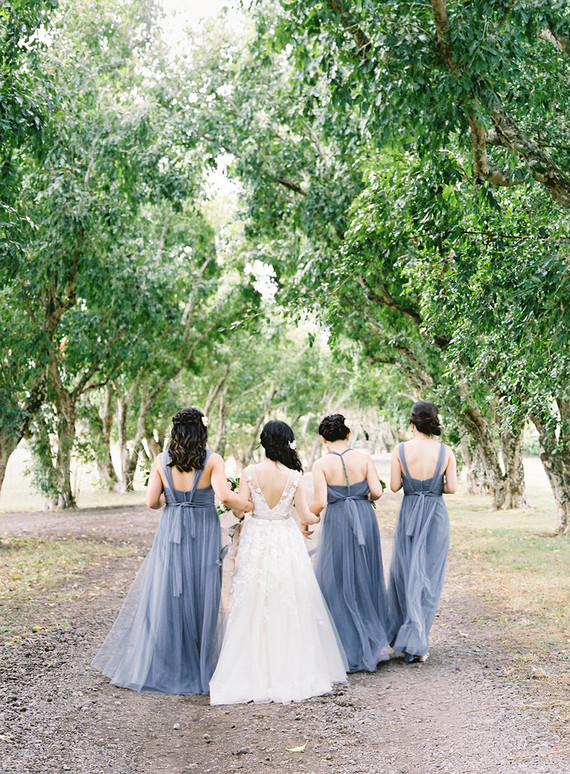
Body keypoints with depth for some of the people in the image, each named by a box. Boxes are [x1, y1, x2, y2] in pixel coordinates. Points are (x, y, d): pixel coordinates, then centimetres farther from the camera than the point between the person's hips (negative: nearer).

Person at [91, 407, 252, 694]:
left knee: (166, 597, 9)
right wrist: (251, 505, -3)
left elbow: (151, 501, -1)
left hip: (170, 534, 2)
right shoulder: (212, 460, -7)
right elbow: (224, 495, -19)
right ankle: (199, 669, 12)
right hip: (204, 534, -2)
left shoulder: (161, 461, 0)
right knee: (201, 599, 6)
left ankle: (164, 667, 15)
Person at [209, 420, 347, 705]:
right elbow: (305, 516, -6)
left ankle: (255, 673, 13)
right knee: (289, 608, 10)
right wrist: (318, 518, 15)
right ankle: (291, 670, 15)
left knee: (255, 609, 9)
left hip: (256, 542, 1)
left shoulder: (250, 473, -8)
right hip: (287, 542, 0)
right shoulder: (294, 476, -8)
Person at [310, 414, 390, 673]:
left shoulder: (321, 465, -9)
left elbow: (320, 501, -16)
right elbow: (377, 491, -8)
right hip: (364, 519, 3)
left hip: (337, 524, -3)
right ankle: (377, 642, 18)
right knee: (366, 579, 17)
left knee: (338, 583, 8)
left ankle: (350, 649, 10)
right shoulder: (364, 459, -1)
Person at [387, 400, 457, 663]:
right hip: (436, 515, 0)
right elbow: (452, 487, -5)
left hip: (409, 513, 0)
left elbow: (394, 486, -6)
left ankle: (402, 633, 9)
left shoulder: (401, 450, -7)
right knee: (430, 577, 7)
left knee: (405, 573, 12)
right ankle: (415, 643, 7)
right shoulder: (445, 451, -5)